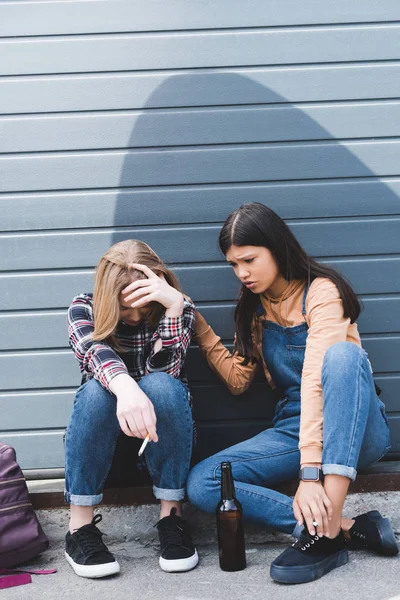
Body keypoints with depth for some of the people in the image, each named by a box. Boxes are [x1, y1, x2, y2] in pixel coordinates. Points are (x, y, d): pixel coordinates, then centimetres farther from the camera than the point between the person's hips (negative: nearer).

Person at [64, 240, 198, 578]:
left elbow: (163, 371, -23)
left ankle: (171, 515, -23)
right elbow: (96, 352, -32)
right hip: (103, 433, 0)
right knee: (96, 390, -33)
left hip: (165, 429, 0)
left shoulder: (180, 309, -7)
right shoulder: (84, 308, -8)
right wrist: (126, 388, -54)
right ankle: (80, 525, -27)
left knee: (161, 385, -33)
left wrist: (174, 305, -35)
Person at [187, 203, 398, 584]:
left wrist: (310, 472, -36)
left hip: (355, 431, -6)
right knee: (201, 484, -17)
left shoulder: (322, 292, -13)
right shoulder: (254, 307, 10)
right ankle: (346, 527, -25)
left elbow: (316, 378, -26)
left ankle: (326, 526, -42)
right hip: (292, 429, 6)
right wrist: (196, 323, 1)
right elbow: (238, 380, 9)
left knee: (343, 353, -37)